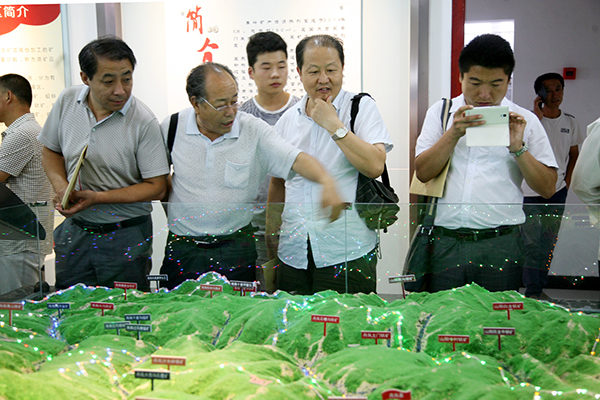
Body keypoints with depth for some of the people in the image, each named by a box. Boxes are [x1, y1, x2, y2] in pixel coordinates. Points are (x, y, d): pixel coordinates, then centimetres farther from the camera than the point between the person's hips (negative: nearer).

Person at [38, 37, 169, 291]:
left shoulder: (144, 122, -16)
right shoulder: (68, 100, -2)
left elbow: (156, 187, -13)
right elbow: (51, 150, 13)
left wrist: (97, 198, -20)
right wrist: (61, 186, -7)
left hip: (125, 239, -4)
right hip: (74, 231, 4)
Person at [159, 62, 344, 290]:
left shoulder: (255, 131, -9)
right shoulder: (171, 128, -3)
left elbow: (295, 159, -18)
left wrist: (326, 181, -38)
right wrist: (173, 218, 9)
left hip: (236, 246, -1)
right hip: (182, 247, 2)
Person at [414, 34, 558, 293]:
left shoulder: (525, 121, 8)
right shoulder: (441, 112, 10)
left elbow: (548, 189, 4)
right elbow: (422, 172, 1)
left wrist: (517, 147, -9)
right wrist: (454, 134, -11)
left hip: (500, 245, 0)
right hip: (444, 242, 1)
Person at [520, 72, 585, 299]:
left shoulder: (570, 123, 6)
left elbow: (574, 154, 16)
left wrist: (567, 181, 7)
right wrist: (538, 117, -20)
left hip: (557, 191, 4)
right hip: (530, 191, -4)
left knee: (549, 243, 10)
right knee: (531, 244, -5)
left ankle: (540, 287, 23)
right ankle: (531, 291, 6)